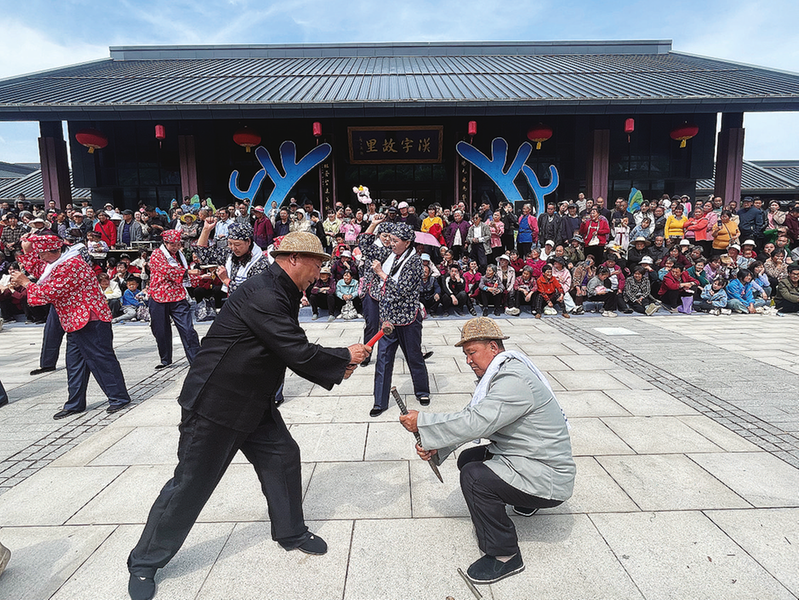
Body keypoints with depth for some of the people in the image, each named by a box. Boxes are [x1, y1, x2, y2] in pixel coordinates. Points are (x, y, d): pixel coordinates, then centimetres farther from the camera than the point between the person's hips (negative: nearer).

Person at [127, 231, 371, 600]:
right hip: (215, 403, -9)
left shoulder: (281, 294, 4)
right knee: (191, 484, 4)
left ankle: (290, 532, 31)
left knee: (282, 456, 10)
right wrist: (344, 357, -15)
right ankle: (144, 563, 27)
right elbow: (298, 353, -29)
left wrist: (334, 369, -1)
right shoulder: (262, 296, -28)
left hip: (253, 403, 9)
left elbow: (294, 354, 10)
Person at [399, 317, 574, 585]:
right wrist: (434, 448, -9)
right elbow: (470, 417, 4)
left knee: (473, 476, -23)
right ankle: (524, 503, 31)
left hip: (546, 479, -10)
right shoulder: (499, 375, 6)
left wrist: (421, 422, -22)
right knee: (468, 459, 13)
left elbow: (473, 423, -32)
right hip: (523, 457, 10)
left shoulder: (515, 381, -27)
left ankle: (505, 556, -4)